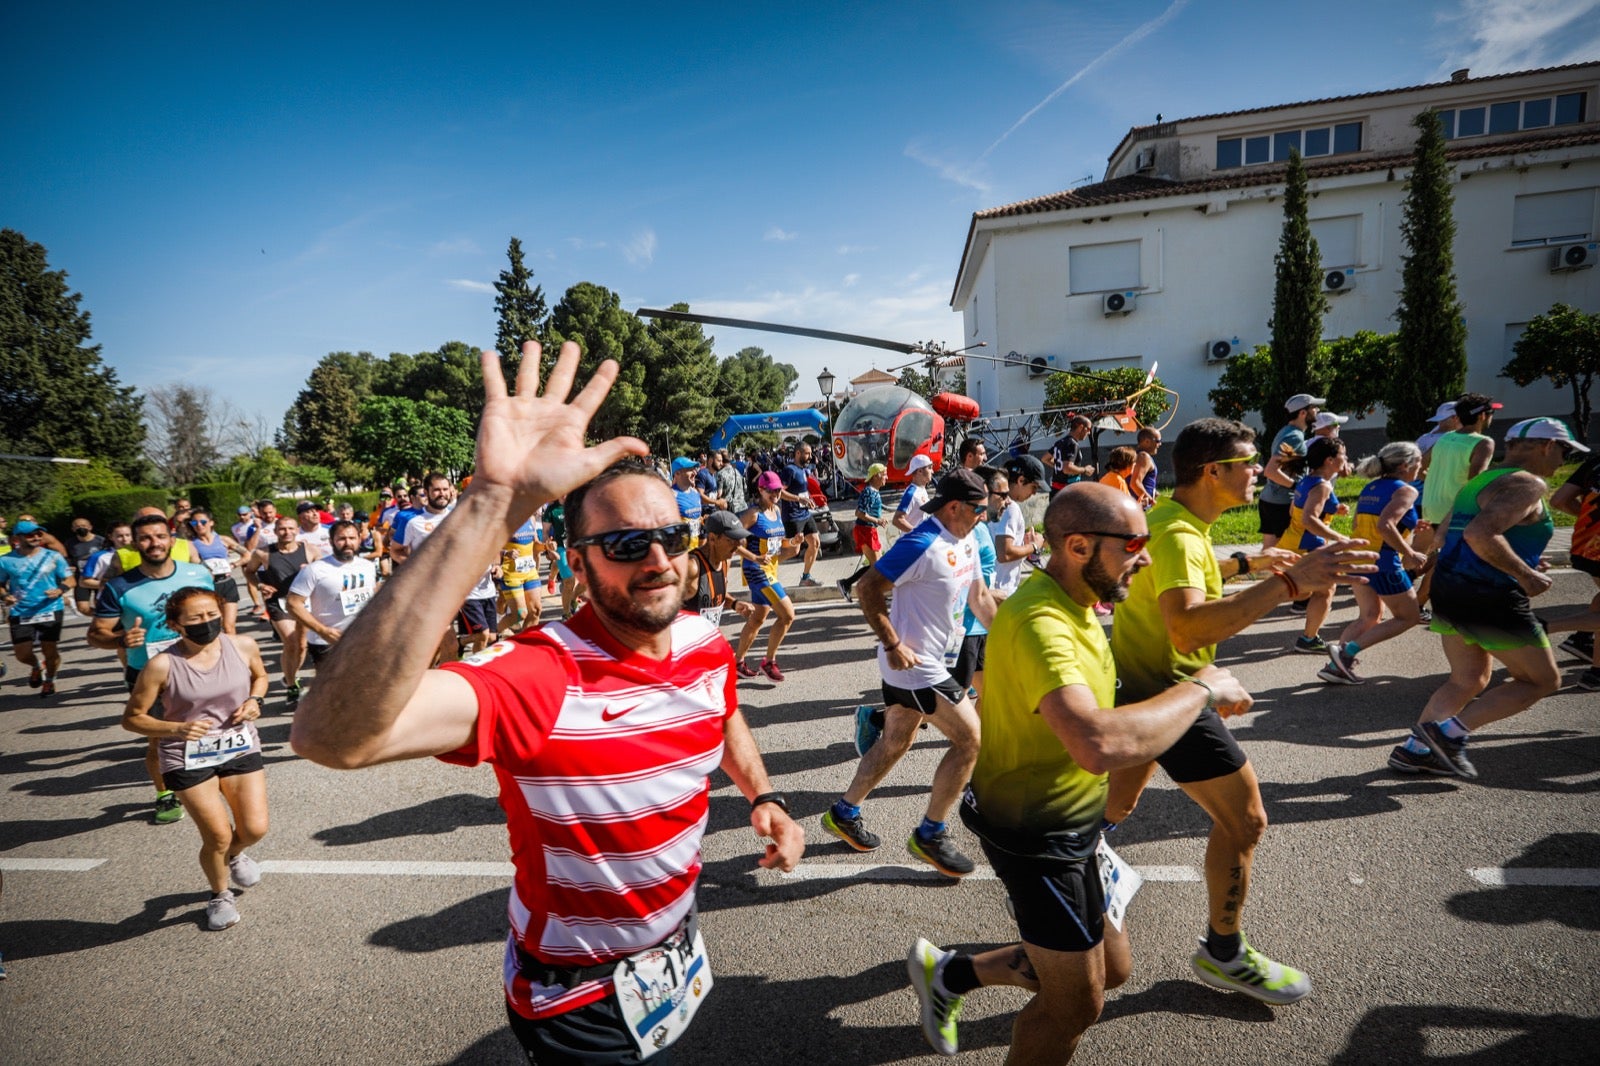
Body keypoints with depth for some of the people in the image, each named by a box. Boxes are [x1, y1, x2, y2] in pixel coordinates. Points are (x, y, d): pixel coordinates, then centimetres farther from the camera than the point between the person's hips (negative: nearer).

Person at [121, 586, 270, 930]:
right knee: (218, 836, -1)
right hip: (188, 759, -3)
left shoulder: (243, 647, -9)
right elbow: (132, 718, -8)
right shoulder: (162, 665, -18)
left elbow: (260, 675, 13)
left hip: (240, 748, 3)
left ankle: (234, 854, 41)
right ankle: (220, 895, 32)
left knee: (255, 829, 2)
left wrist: (255, 700, -7)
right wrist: (177, 728, -25)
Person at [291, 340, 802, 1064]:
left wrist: (763, 797, -6)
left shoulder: (706, 644, -13)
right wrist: (496, 504, -59)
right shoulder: (539, 677, -34)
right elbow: (334, 737, -53)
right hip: (579, 1002, -5)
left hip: (679, 947, 6)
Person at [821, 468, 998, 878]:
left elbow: (978, 594, 18)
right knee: (970, 739, -3)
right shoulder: (922, 545, -22)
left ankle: (844, 813, 33)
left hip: (931, 661, 9)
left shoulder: (966, 543, 7)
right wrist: (892, 644, -24)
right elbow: (869, 587, -22)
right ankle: (930, 835, 12)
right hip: (914, 664, -9)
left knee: (895, 744, 18)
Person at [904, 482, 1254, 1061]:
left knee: (1111, 968, 23)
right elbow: (1098, 744, -45)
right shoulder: (1039, 623, -31)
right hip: (1037, 837, -9)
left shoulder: (1070, 601, 2)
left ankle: (950, 972, 35)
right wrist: (1202, 689, -31)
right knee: (1074, 1004, 10)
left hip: (1068, 824, 10)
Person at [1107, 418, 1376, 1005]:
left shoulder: (1168, 516, 7)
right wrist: (1289, 583, -44)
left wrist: (1246, 562, 23)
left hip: (1137, 681, 10)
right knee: (1244, 819, 3)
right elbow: (1187, 626, -43)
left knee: (1117, 803, 24)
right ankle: (1223, 954, 21)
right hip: (1165, 692, -10)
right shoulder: (1178, 534, -26)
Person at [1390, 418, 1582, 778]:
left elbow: (1447, 538, 21)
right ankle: (1448, 731, -2)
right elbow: (1481, 535, -27)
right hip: (1490, 597, -9)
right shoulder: (1527, 484, -11)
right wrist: (1526, 575, -17)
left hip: (1448, 588, 9)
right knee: (1542, 680, 8)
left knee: (1469, 680, 20)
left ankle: (1413, 749, 15)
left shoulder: (1477, 482, 16)